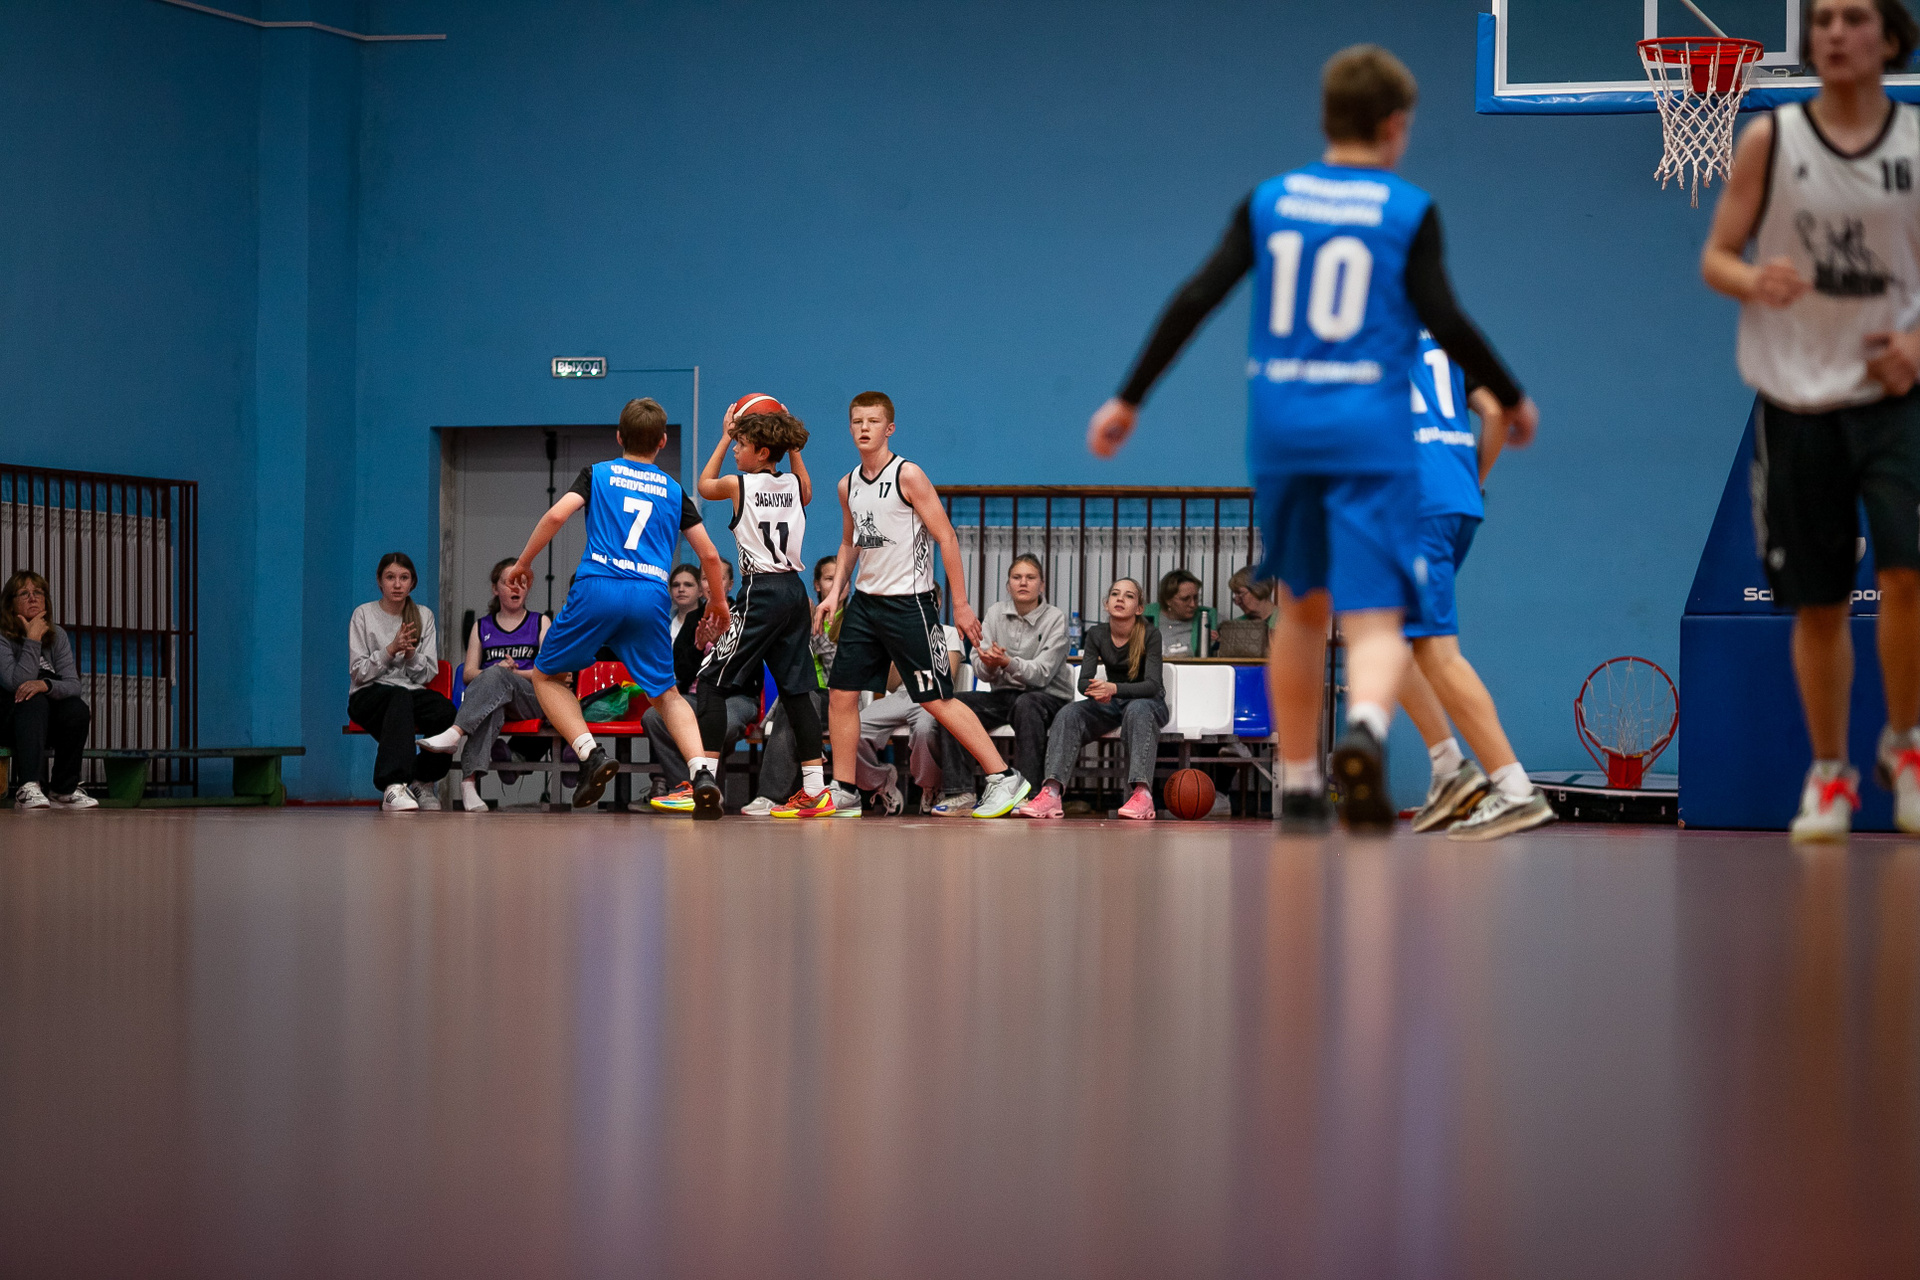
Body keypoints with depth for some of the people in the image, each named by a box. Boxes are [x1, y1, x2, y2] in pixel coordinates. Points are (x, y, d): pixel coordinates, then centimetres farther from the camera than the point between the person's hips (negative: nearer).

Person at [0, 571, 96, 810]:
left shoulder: (57, 637, 3)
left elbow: (73, 685, -11)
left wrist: (45, 685, -32)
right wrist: (33, 640, -23)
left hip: (47, 724, 4)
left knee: (78, 709, -26)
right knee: (33, 701, -35)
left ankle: (66, 792, -15)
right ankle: (27, 789, -49)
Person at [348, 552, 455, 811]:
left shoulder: (423, 616, 13)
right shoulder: (363, 615, 4)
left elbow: (428, 674, 8)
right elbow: (358, 672, -3)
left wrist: (411, 655, -13)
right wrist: (391, 650, -16)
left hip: (412, 691, 3)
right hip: (368, 695, -3)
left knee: (447, 711, -31)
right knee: (400, 697, -40)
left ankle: (423, 781, -10)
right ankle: (394, 786, -55)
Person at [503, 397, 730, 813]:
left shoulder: (597, 474, 13)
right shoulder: (673, 490, 19)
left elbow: (557, 515, -3)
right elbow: (709, 554, 17)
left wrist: (523, 562, 9)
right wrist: (718, 600, 34)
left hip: (597, 588, -2)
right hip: (651, 596, 2)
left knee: (547, 676, 17)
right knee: (666, 693, 15)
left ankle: (592, 754, -5)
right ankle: (702, 771, -10)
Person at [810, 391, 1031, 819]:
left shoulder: (907, 476, -11)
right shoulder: (848, 485, 10)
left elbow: (946, 538, -12)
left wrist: (961, 605, -14)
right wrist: (835, 591, 11)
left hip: (908, 603, -7)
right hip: (865, 602, 7)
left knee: (936, 699, -9)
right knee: (841, 694, 4)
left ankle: (1004, 779, -3)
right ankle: (842, 795, 14)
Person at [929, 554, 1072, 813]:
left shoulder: (1055, 619, -5)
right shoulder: (996, 612, 6)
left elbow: (1042, 673, -16)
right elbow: (981, 668, 0)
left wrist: (1008, 663, -33)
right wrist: (989, 665, -25)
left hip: (1048, 697, -4)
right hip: (1004, 694, 4)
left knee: (1026, 704, -39)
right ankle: (960, 794, -24)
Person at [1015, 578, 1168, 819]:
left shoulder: (1150, 635, -14)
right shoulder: (1097, 634, -2)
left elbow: (1152, 684, -23)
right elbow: (1084, 681, -9)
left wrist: (1113, 689, -40)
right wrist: (1097, 690, -35)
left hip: (1148, 702, -4)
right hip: (1110, 704, 4)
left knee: (1138, 711, -40)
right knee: (1068, 715, -25)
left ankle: (1142, 793, -55)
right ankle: (1051, 793, -43)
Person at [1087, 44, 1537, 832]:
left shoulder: (1269, 202, 7)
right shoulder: (1408, 212, -1)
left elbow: (1195, 300, 3)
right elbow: (1443, 322, -6)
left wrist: (1130, 399, 7)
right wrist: (1511, 398, 9)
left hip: (1279, 429, 4)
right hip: (1369, 431, -4)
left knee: (1302, 608, 21)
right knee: (1375, 623, -8)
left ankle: (1299, 787, 28)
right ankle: (1364, 728, -40)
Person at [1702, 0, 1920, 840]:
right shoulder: (1770, 140, 1)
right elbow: (1715, 257, 2)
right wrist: (1754, 281, -20)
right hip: (1797, 395, 1)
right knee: (1816, 602, 6)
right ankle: (1829, 776, 22)